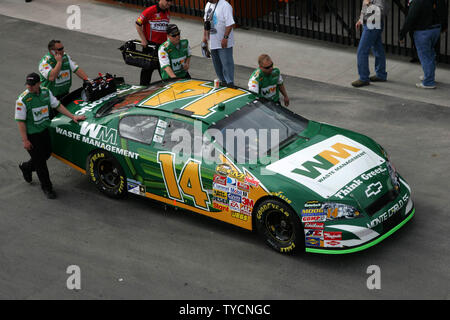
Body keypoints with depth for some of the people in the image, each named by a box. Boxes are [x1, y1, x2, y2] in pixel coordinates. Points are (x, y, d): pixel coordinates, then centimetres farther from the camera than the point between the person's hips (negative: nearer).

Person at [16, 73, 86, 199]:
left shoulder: (46, 92, -4)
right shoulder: (22, 100, -21)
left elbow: (58, 106, 8)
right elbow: (20, 121, -18)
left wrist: (73, 117, 5)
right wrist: (25, 140, -19)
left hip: (44, 130, 6)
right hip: (31, 135, -6)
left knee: (47, 153, 19)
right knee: (40, 161, 3)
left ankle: (26, 167, 45)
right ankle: (47, 187, 19)